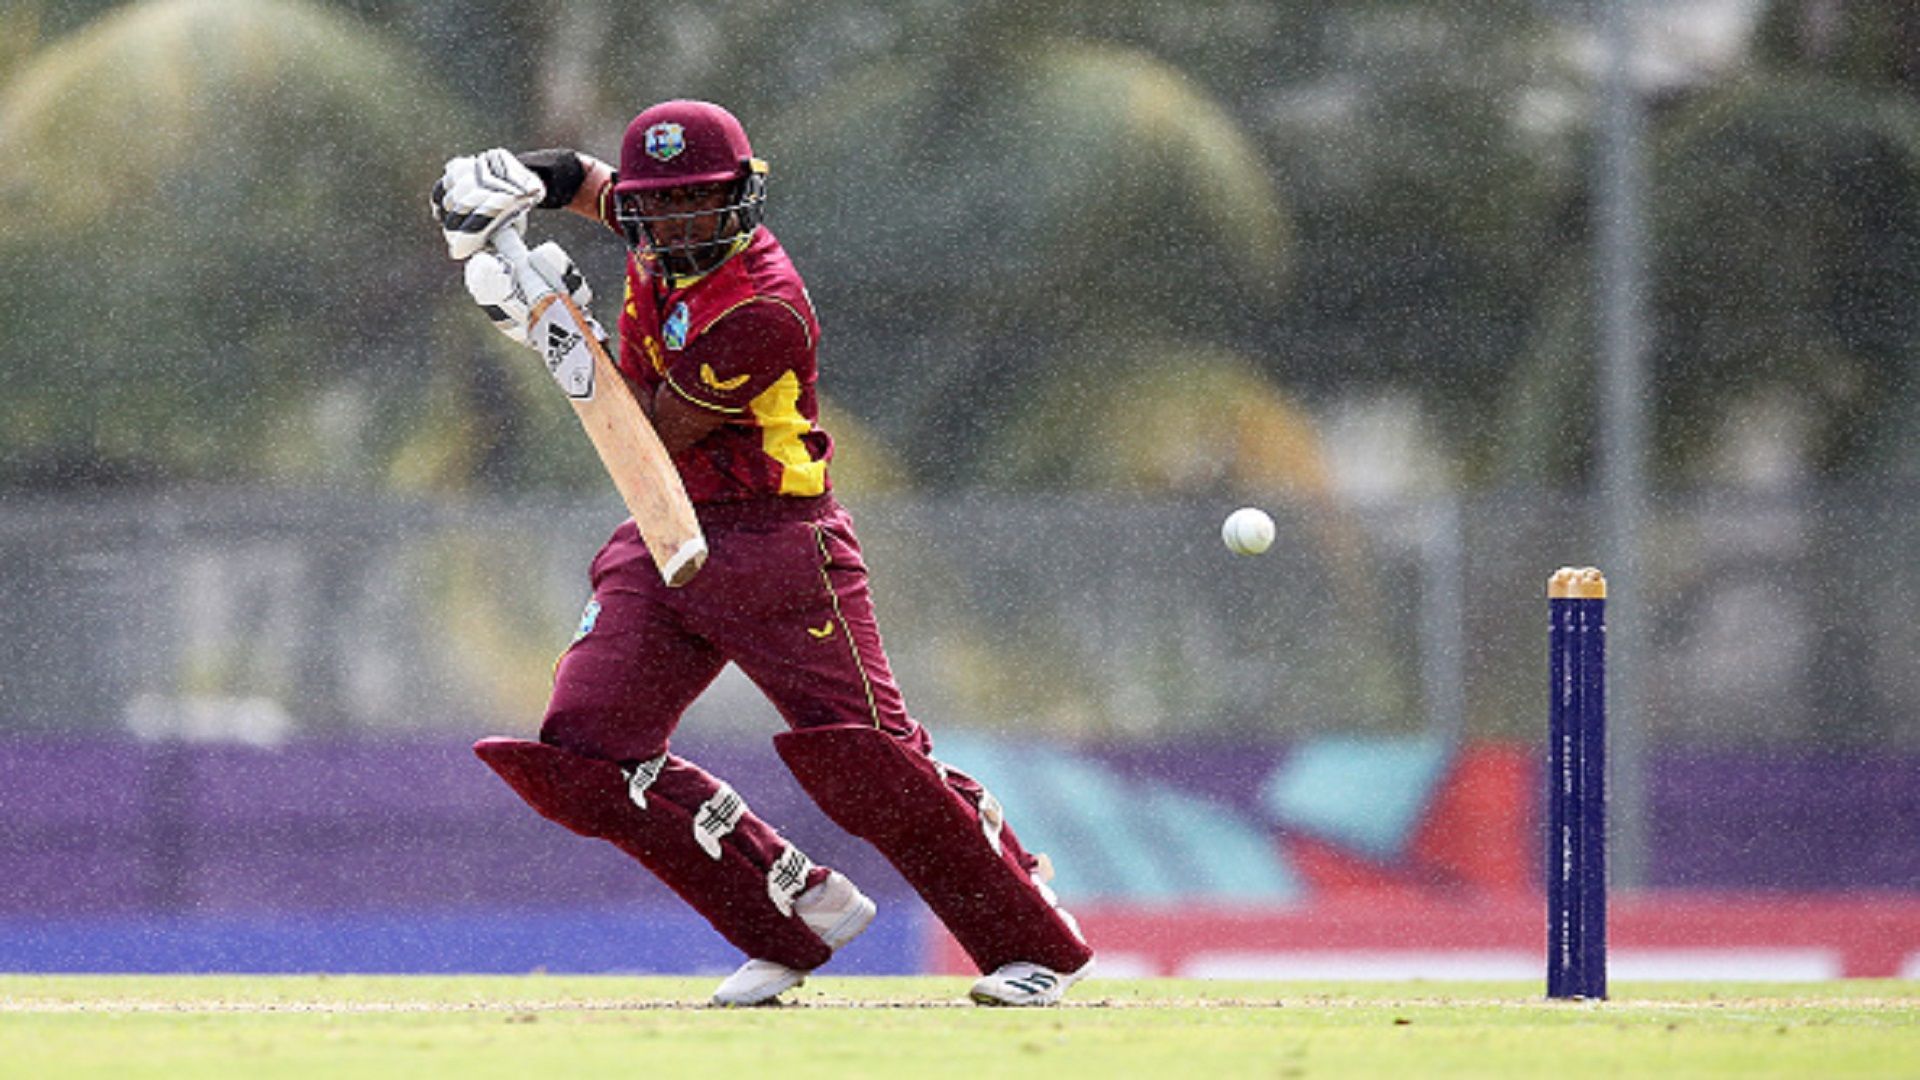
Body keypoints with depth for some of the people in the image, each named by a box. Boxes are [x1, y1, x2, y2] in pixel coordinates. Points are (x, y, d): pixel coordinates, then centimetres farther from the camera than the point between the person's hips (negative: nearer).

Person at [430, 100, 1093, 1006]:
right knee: (584, 757, -6)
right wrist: (500, 183, 1)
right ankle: (797, 909, 3)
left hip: (775, 545, -8)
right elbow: (582, 180, 23)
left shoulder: (762, 311, -22)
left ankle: (1034, 942, 0)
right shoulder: (658, 241, 2)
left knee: (865, 760, -15)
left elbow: (656, 436, -18)